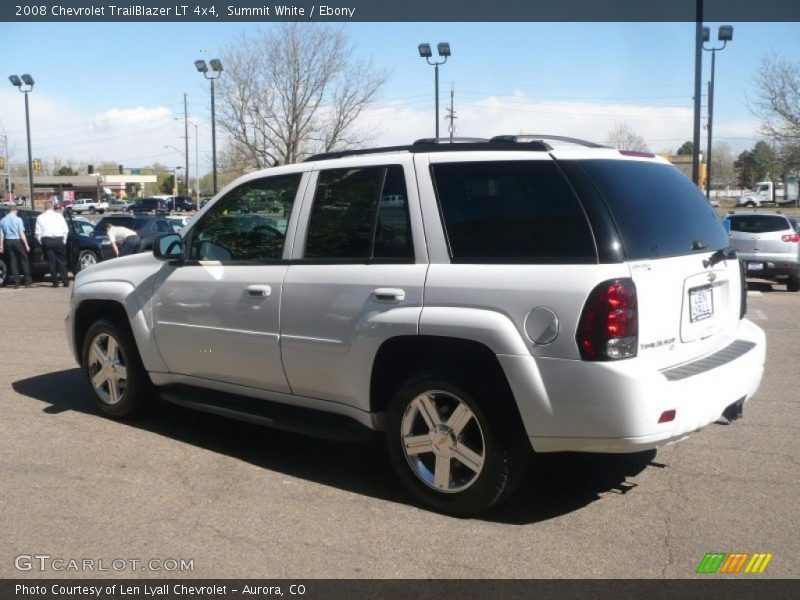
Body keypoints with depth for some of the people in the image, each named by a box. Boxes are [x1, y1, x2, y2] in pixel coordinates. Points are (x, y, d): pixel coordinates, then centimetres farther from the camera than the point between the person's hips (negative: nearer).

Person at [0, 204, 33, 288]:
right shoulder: (18, 219, -7)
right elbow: (21, 234, -10)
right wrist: (26, 245, -8)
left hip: (8, 242, 4)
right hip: (17, 241, -4)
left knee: (13, 261, 7)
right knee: (24, 260, 7)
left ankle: (16, 282, 4)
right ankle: (28, 280, 5)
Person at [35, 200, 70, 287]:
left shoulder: (40, 217, 5)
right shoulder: (59, 215, 4)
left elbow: (38, 233, 2)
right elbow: (66, 229, 1)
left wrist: (42, 243, 9)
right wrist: (64, 240, 9)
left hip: (47, 240, 0)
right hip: (59, 239, 0)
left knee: (51, 262, 5)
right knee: (62, 261, 6)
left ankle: (55, 282, 4)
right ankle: (65, 281, 3)